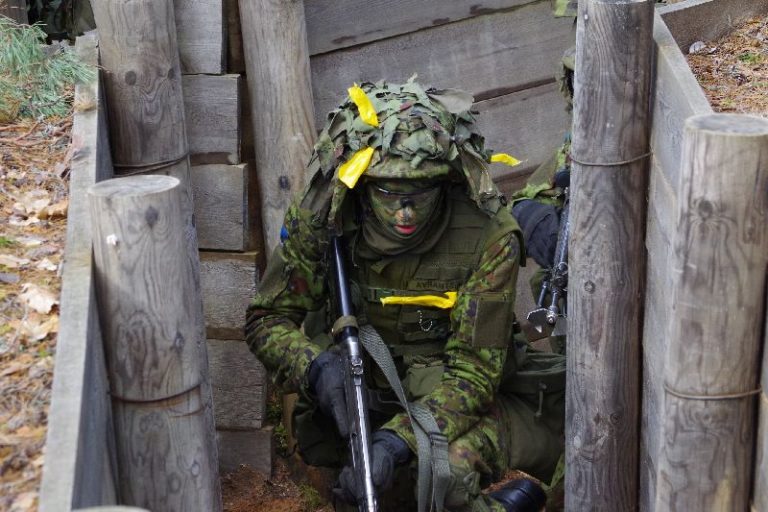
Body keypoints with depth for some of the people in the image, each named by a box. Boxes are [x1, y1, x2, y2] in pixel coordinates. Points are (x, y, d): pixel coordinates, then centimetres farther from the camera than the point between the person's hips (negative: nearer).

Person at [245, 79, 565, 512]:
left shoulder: (489, 236, -21)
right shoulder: (321, 217, -14)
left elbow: (474, 368, -20)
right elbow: (267, 320, -4)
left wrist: (402, 440, -36)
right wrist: (317, 367, -27)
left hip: (446, 392, -2)